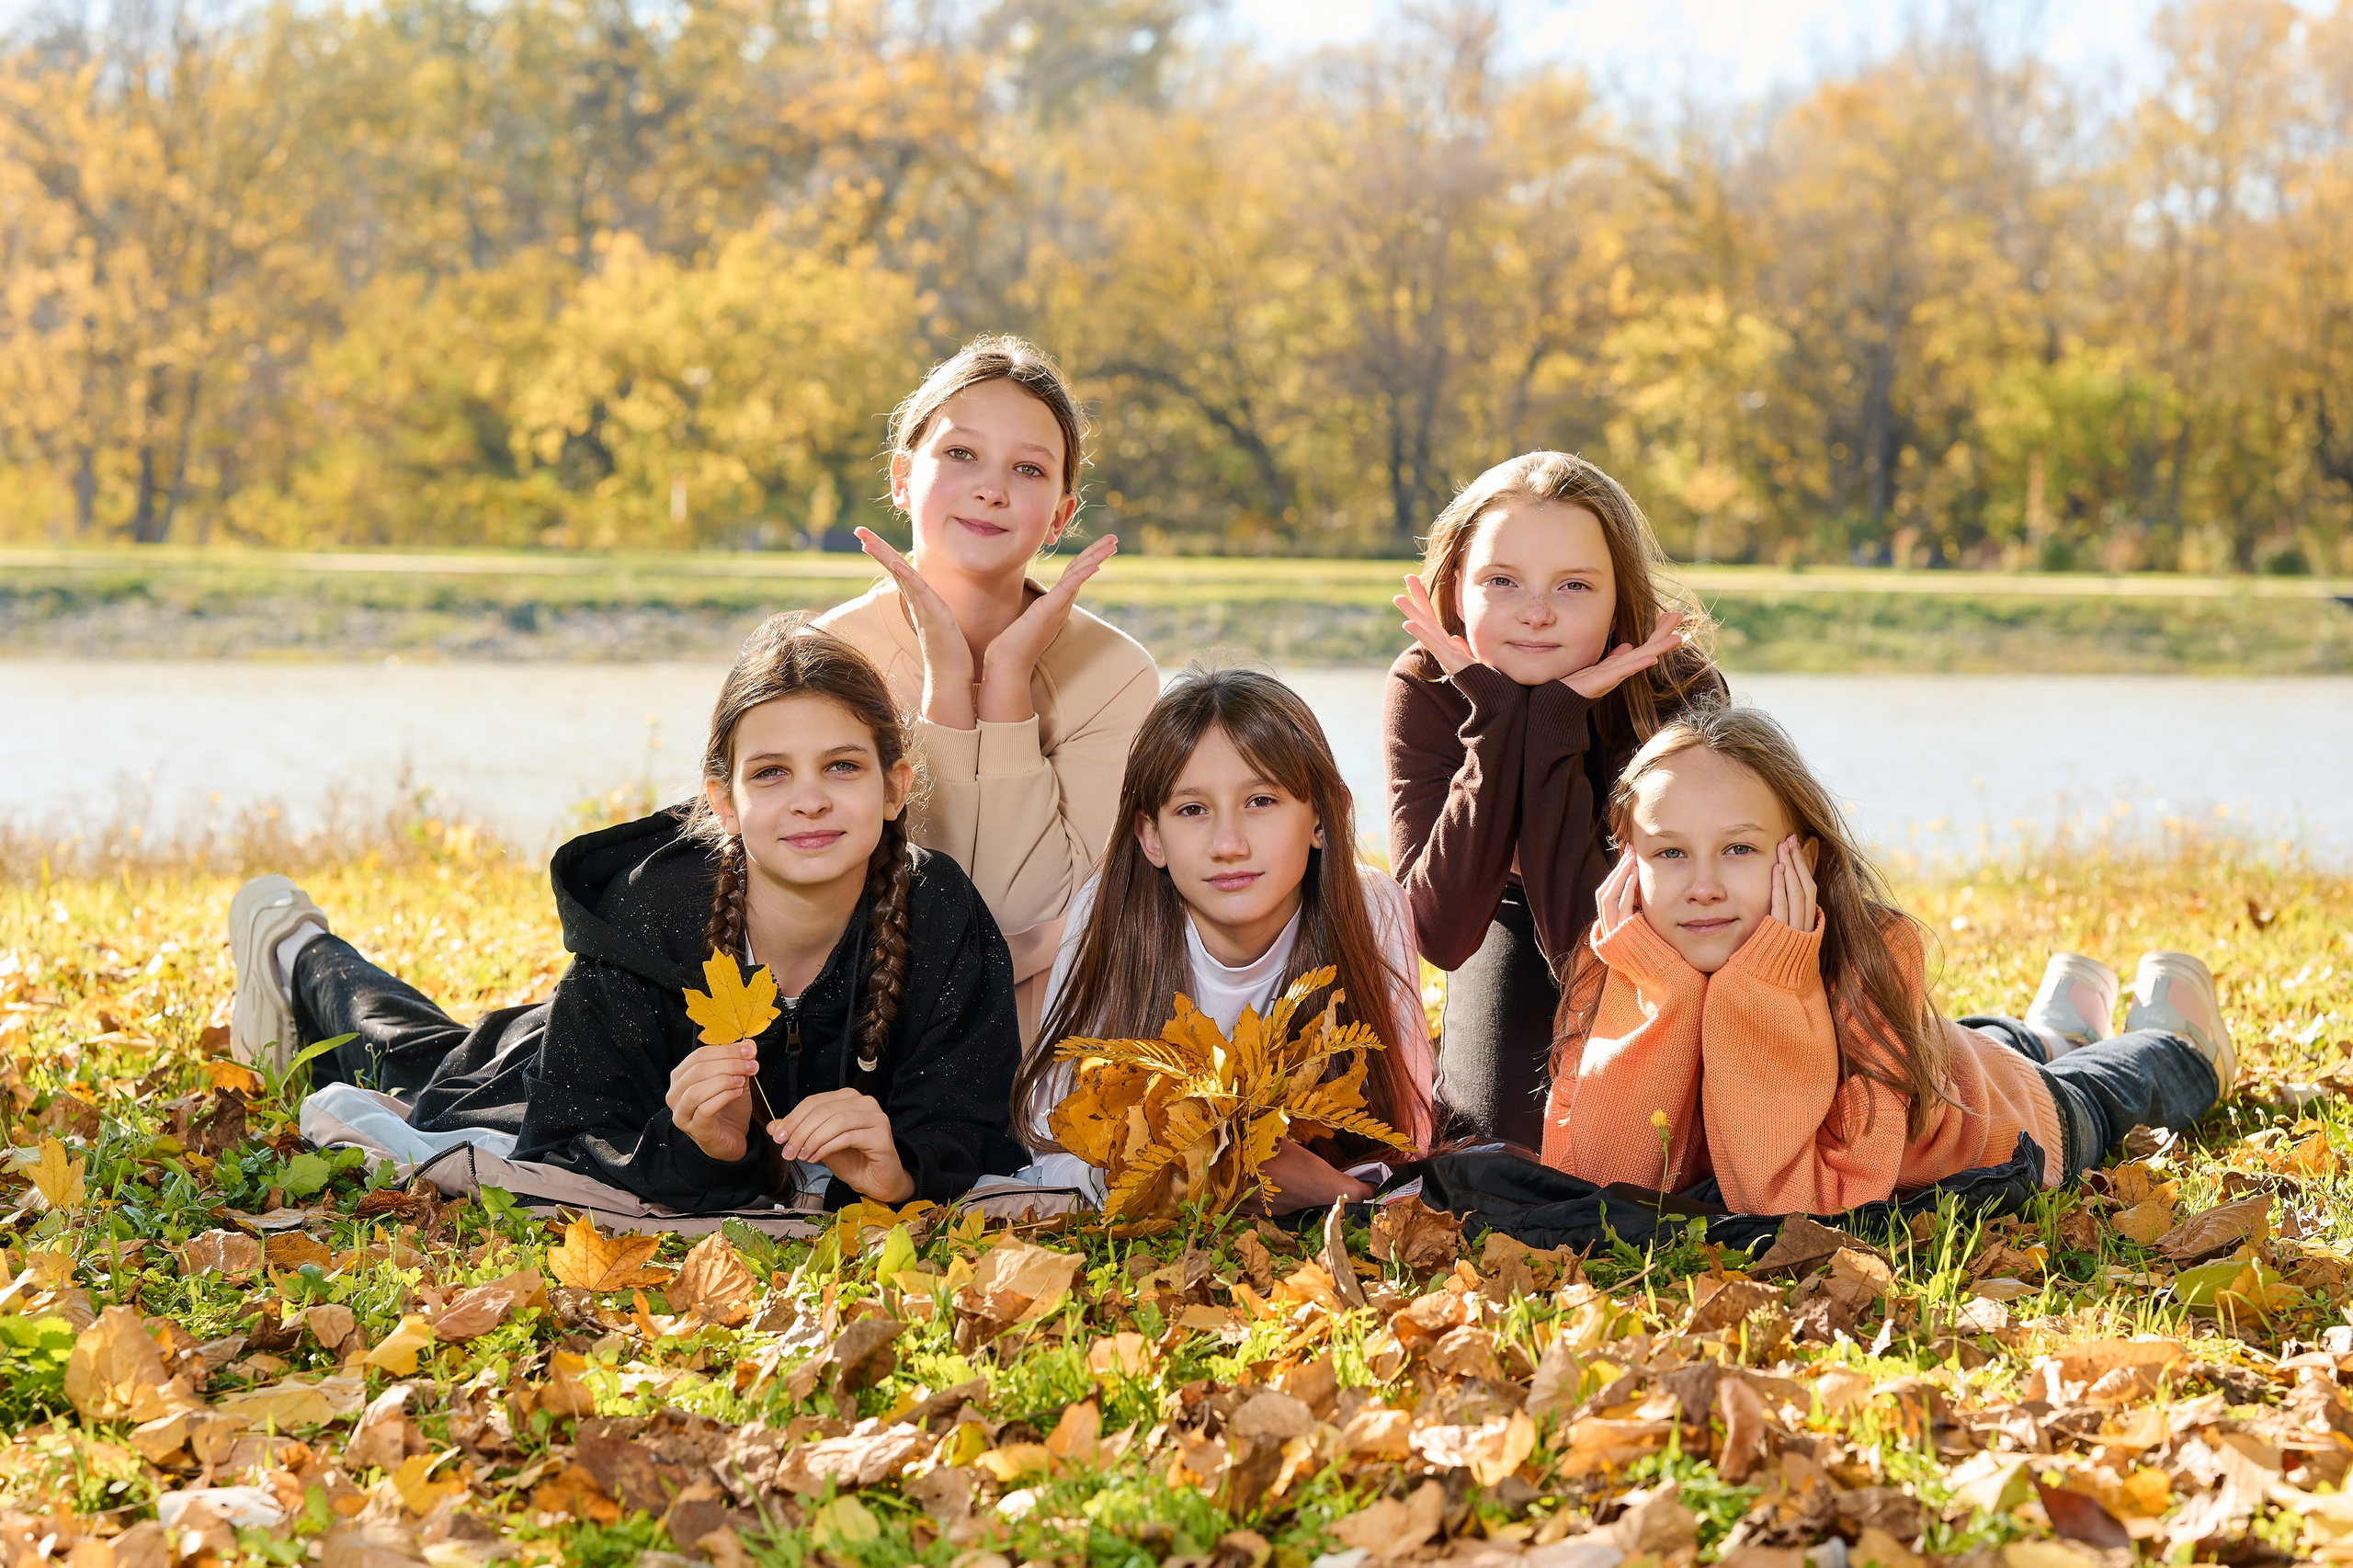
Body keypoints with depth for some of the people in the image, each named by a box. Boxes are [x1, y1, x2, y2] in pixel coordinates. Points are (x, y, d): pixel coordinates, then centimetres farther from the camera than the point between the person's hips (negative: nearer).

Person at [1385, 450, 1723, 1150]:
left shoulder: (1681, 694, -32)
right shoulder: (1424, 691, -26)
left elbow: (1580, 946, -39)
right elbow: (1443, 934, -36)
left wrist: (1556, 721, -44)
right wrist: (1495, 718, -40)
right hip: (1514, 938, 1)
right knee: (1513, 1144, -21)